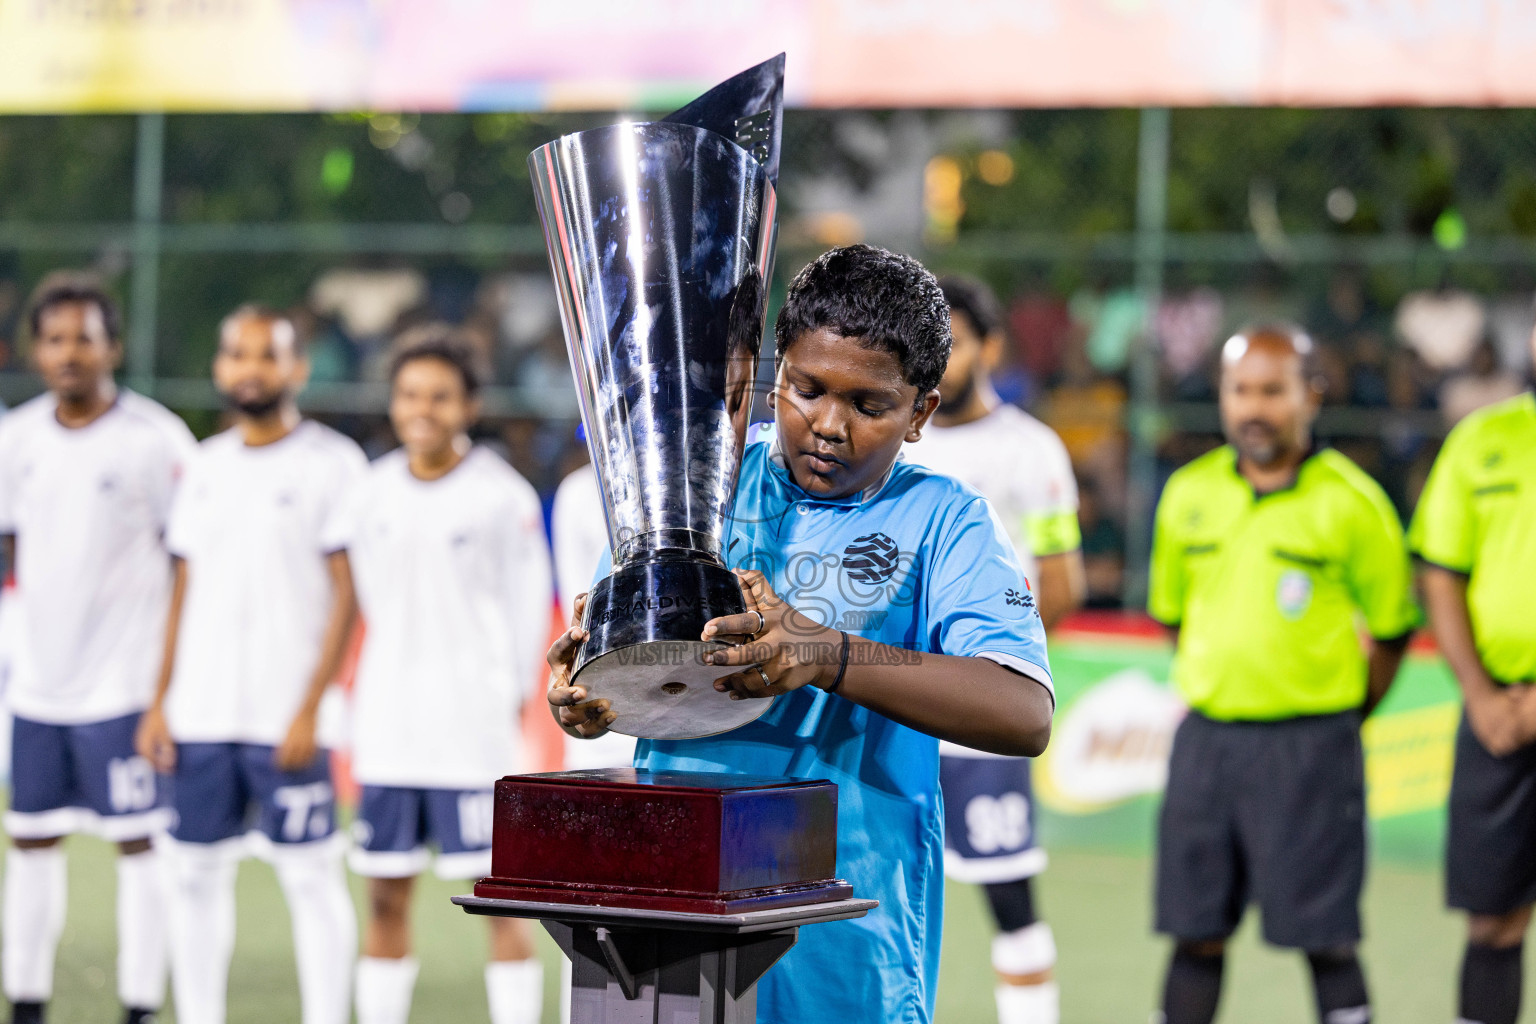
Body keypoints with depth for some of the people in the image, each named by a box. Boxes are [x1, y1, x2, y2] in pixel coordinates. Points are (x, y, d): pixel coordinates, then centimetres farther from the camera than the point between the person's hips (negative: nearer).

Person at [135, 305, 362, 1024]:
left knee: (311, 876, -3)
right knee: (196, 871, 9)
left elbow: (346, 595, -8)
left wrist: (310, 708, -15)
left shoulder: (331, 463, -4)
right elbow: (184, 593, 17)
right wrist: (160, 701, 10)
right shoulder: (205, 467, 13)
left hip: (287, 719, -6)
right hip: (199, 716, 6)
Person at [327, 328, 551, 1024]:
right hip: (387, 732, 4)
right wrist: (385, 689, 10)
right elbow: (371, 602, 15)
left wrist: (509, 700, -1)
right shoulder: (369, 495, 7)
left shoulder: (503, 497, -5)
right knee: (386, 897, 8)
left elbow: (529, 602, -1)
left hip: (475, 734, -4)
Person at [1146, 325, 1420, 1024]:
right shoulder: (1188, 493, 6)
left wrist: (1337, 716, 5)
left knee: (1325, 938, -2)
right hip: (1206, 737, 4)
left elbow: (1392, 626, 2)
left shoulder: (1351, 501, -6)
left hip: (1311, 746, -4)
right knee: (1196, 933, 7)